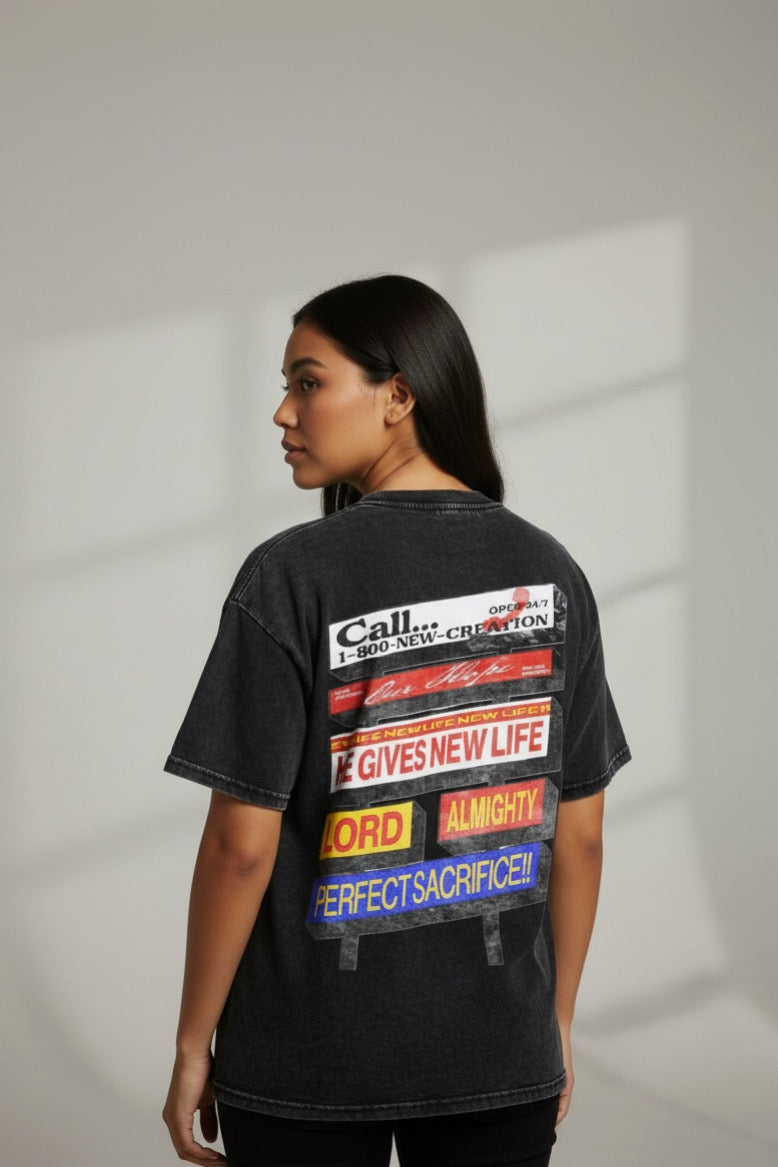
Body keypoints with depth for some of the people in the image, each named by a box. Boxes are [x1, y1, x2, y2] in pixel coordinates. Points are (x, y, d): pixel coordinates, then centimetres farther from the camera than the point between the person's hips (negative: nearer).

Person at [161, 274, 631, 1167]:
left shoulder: (292, 578, -13)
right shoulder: (549, 573, -1)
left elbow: (241, 844, -14)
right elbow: (580, 832, 4)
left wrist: (193, 1045, -3)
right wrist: (558, 1021, 15)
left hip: (308, 1063, -3)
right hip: (501, 1059, 4)